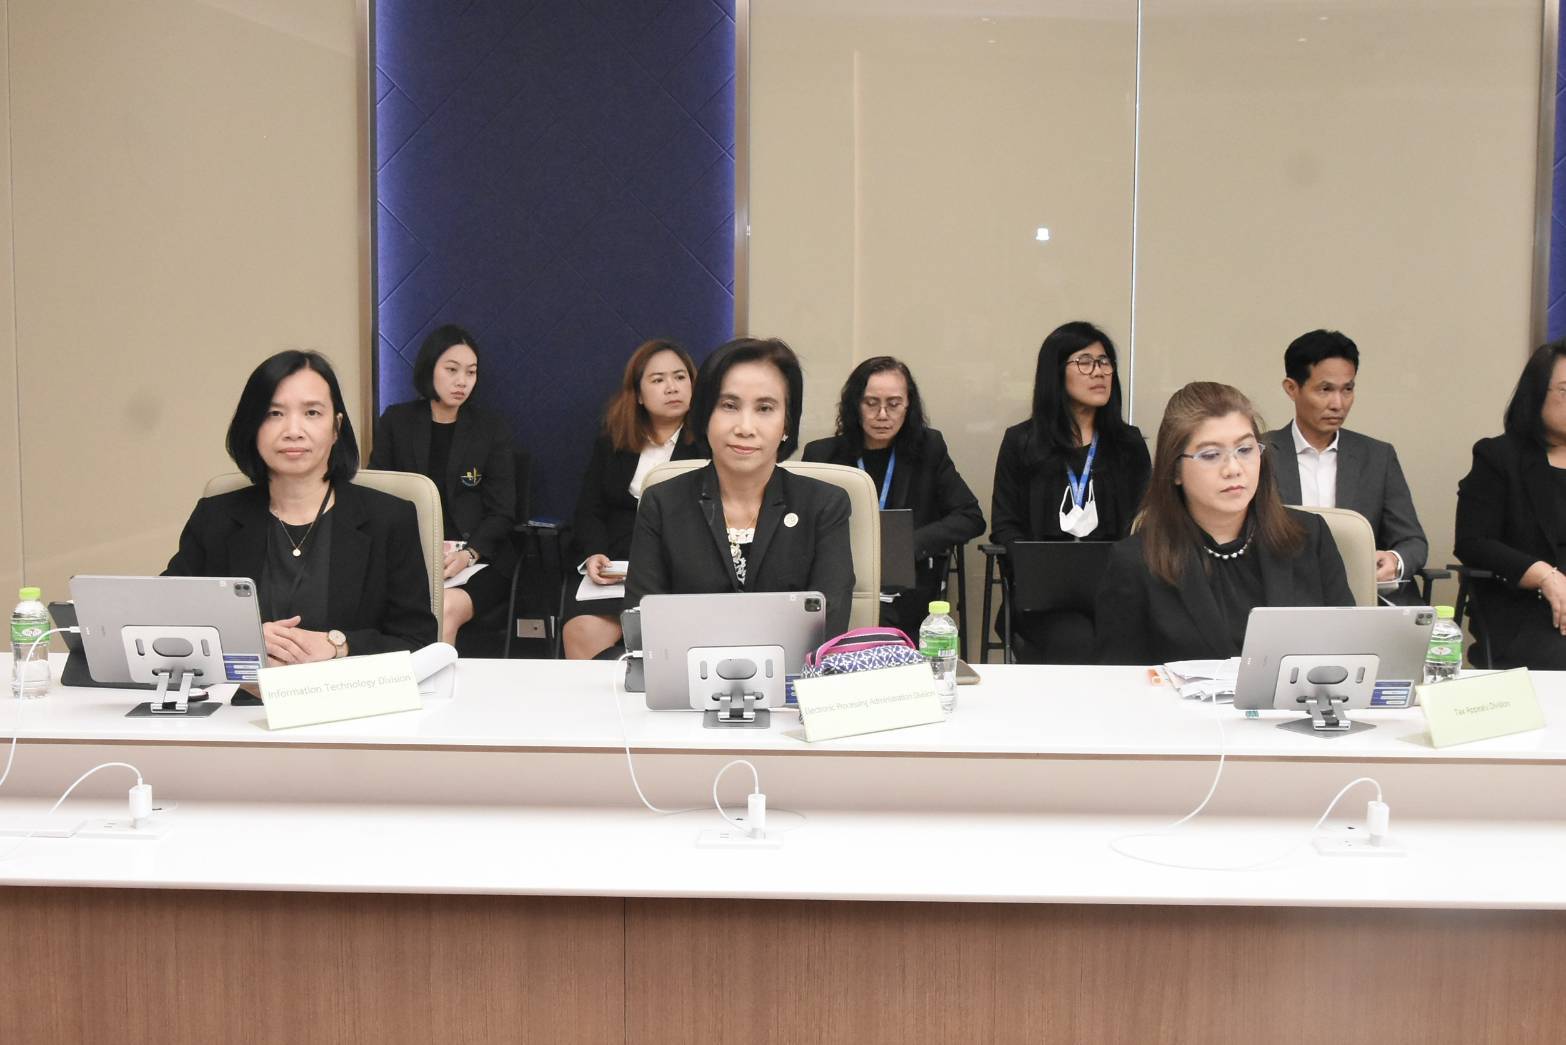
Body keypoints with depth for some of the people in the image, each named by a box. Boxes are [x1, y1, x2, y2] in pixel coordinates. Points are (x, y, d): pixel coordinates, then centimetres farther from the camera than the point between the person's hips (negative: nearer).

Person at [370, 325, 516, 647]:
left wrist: (467, 554, -16)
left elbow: (502, 513, 5)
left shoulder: (491, 430, 10)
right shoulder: (396, 422, 12)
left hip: (479, 558, 0)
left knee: (447, 609, -33)